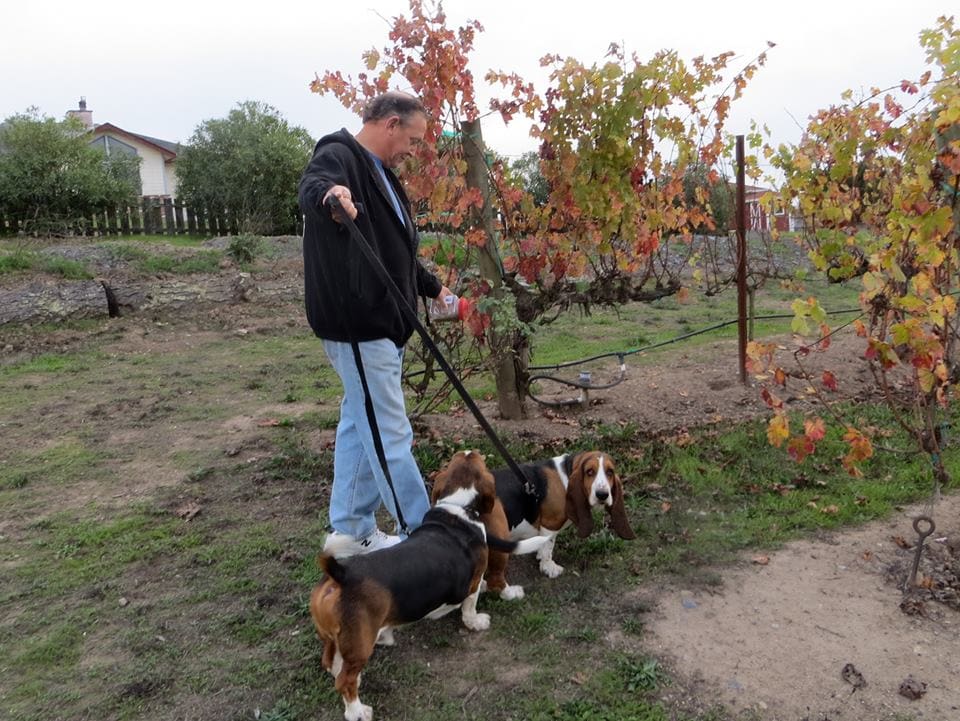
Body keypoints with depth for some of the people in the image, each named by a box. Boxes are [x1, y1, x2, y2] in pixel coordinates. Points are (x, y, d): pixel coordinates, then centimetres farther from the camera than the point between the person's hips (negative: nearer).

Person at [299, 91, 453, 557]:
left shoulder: (379, 171, 20)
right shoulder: (339, 156, -10)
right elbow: (311, 186, -35)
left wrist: (432, 287, 37)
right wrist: (328, 194, -57)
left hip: (382, 322, 10)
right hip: (357, 323, -10)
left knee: (361, 425, 14)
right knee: (391, 435, -3)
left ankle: (350, 532, 26)